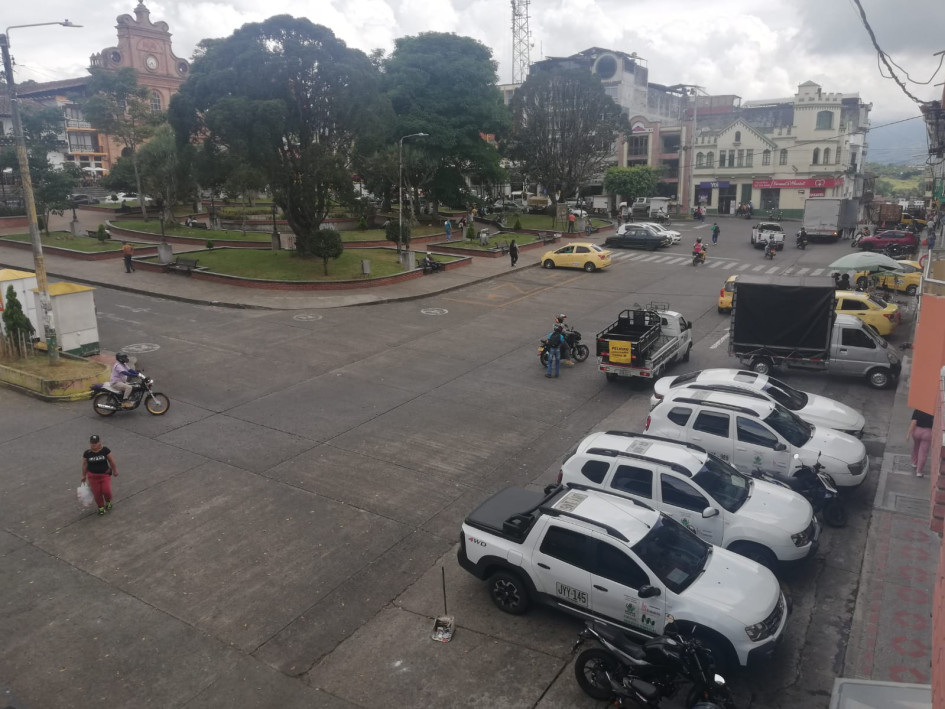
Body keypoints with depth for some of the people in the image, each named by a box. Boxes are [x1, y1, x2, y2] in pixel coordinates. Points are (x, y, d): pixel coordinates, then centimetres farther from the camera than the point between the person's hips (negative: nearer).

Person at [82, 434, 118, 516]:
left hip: (105, 474, -1)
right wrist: (84, 476, 11)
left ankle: (108, 502, 23)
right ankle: (101, 508, 29)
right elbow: (84, 465, 4)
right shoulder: (87, 453, -7)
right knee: (97, 493, 6)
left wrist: (115, 471, 6)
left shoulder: (105, 450, -10)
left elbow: (112, 461, -1)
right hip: (93, 476, 1)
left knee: (107, 491, -10)